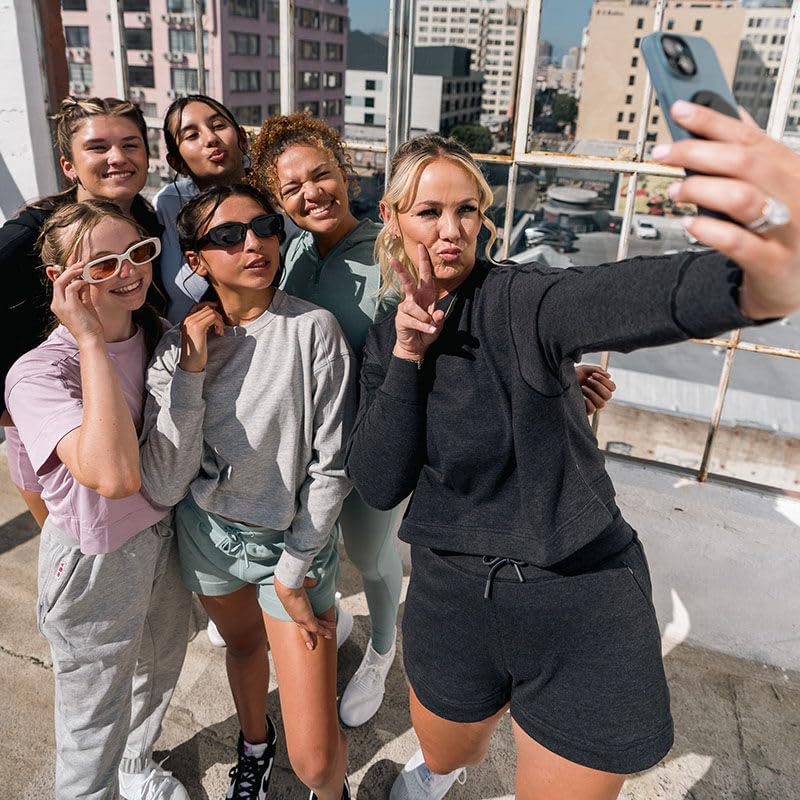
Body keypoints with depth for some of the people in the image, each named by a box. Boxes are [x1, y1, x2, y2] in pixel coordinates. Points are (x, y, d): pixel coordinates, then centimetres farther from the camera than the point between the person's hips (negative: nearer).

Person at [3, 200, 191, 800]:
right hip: (96, 564, -6)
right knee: (95, 726, 17)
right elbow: (114, 474, -43)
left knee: (159, 673, 31)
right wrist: (91, 339, -38)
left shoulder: (156, 333, -6)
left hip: (163, 538, 7)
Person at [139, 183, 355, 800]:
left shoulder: (314, 330, -16)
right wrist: (189, 370, -22)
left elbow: (332, 466, -12)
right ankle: (255, 742, 62)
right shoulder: (179, 344, -6)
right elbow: (164, 484, -14)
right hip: (209, 534, 4)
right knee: (243, 644, 30)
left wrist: (291, 573, -9)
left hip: (296, 539, -3)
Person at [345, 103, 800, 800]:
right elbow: (379, 487, -8)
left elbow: (618, 298, -40)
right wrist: (407, 356, -19)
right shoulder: (387, 341, 0)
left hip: (582, 611, -4)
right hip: (453, 603, 5)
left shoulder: (516, 300, -16)